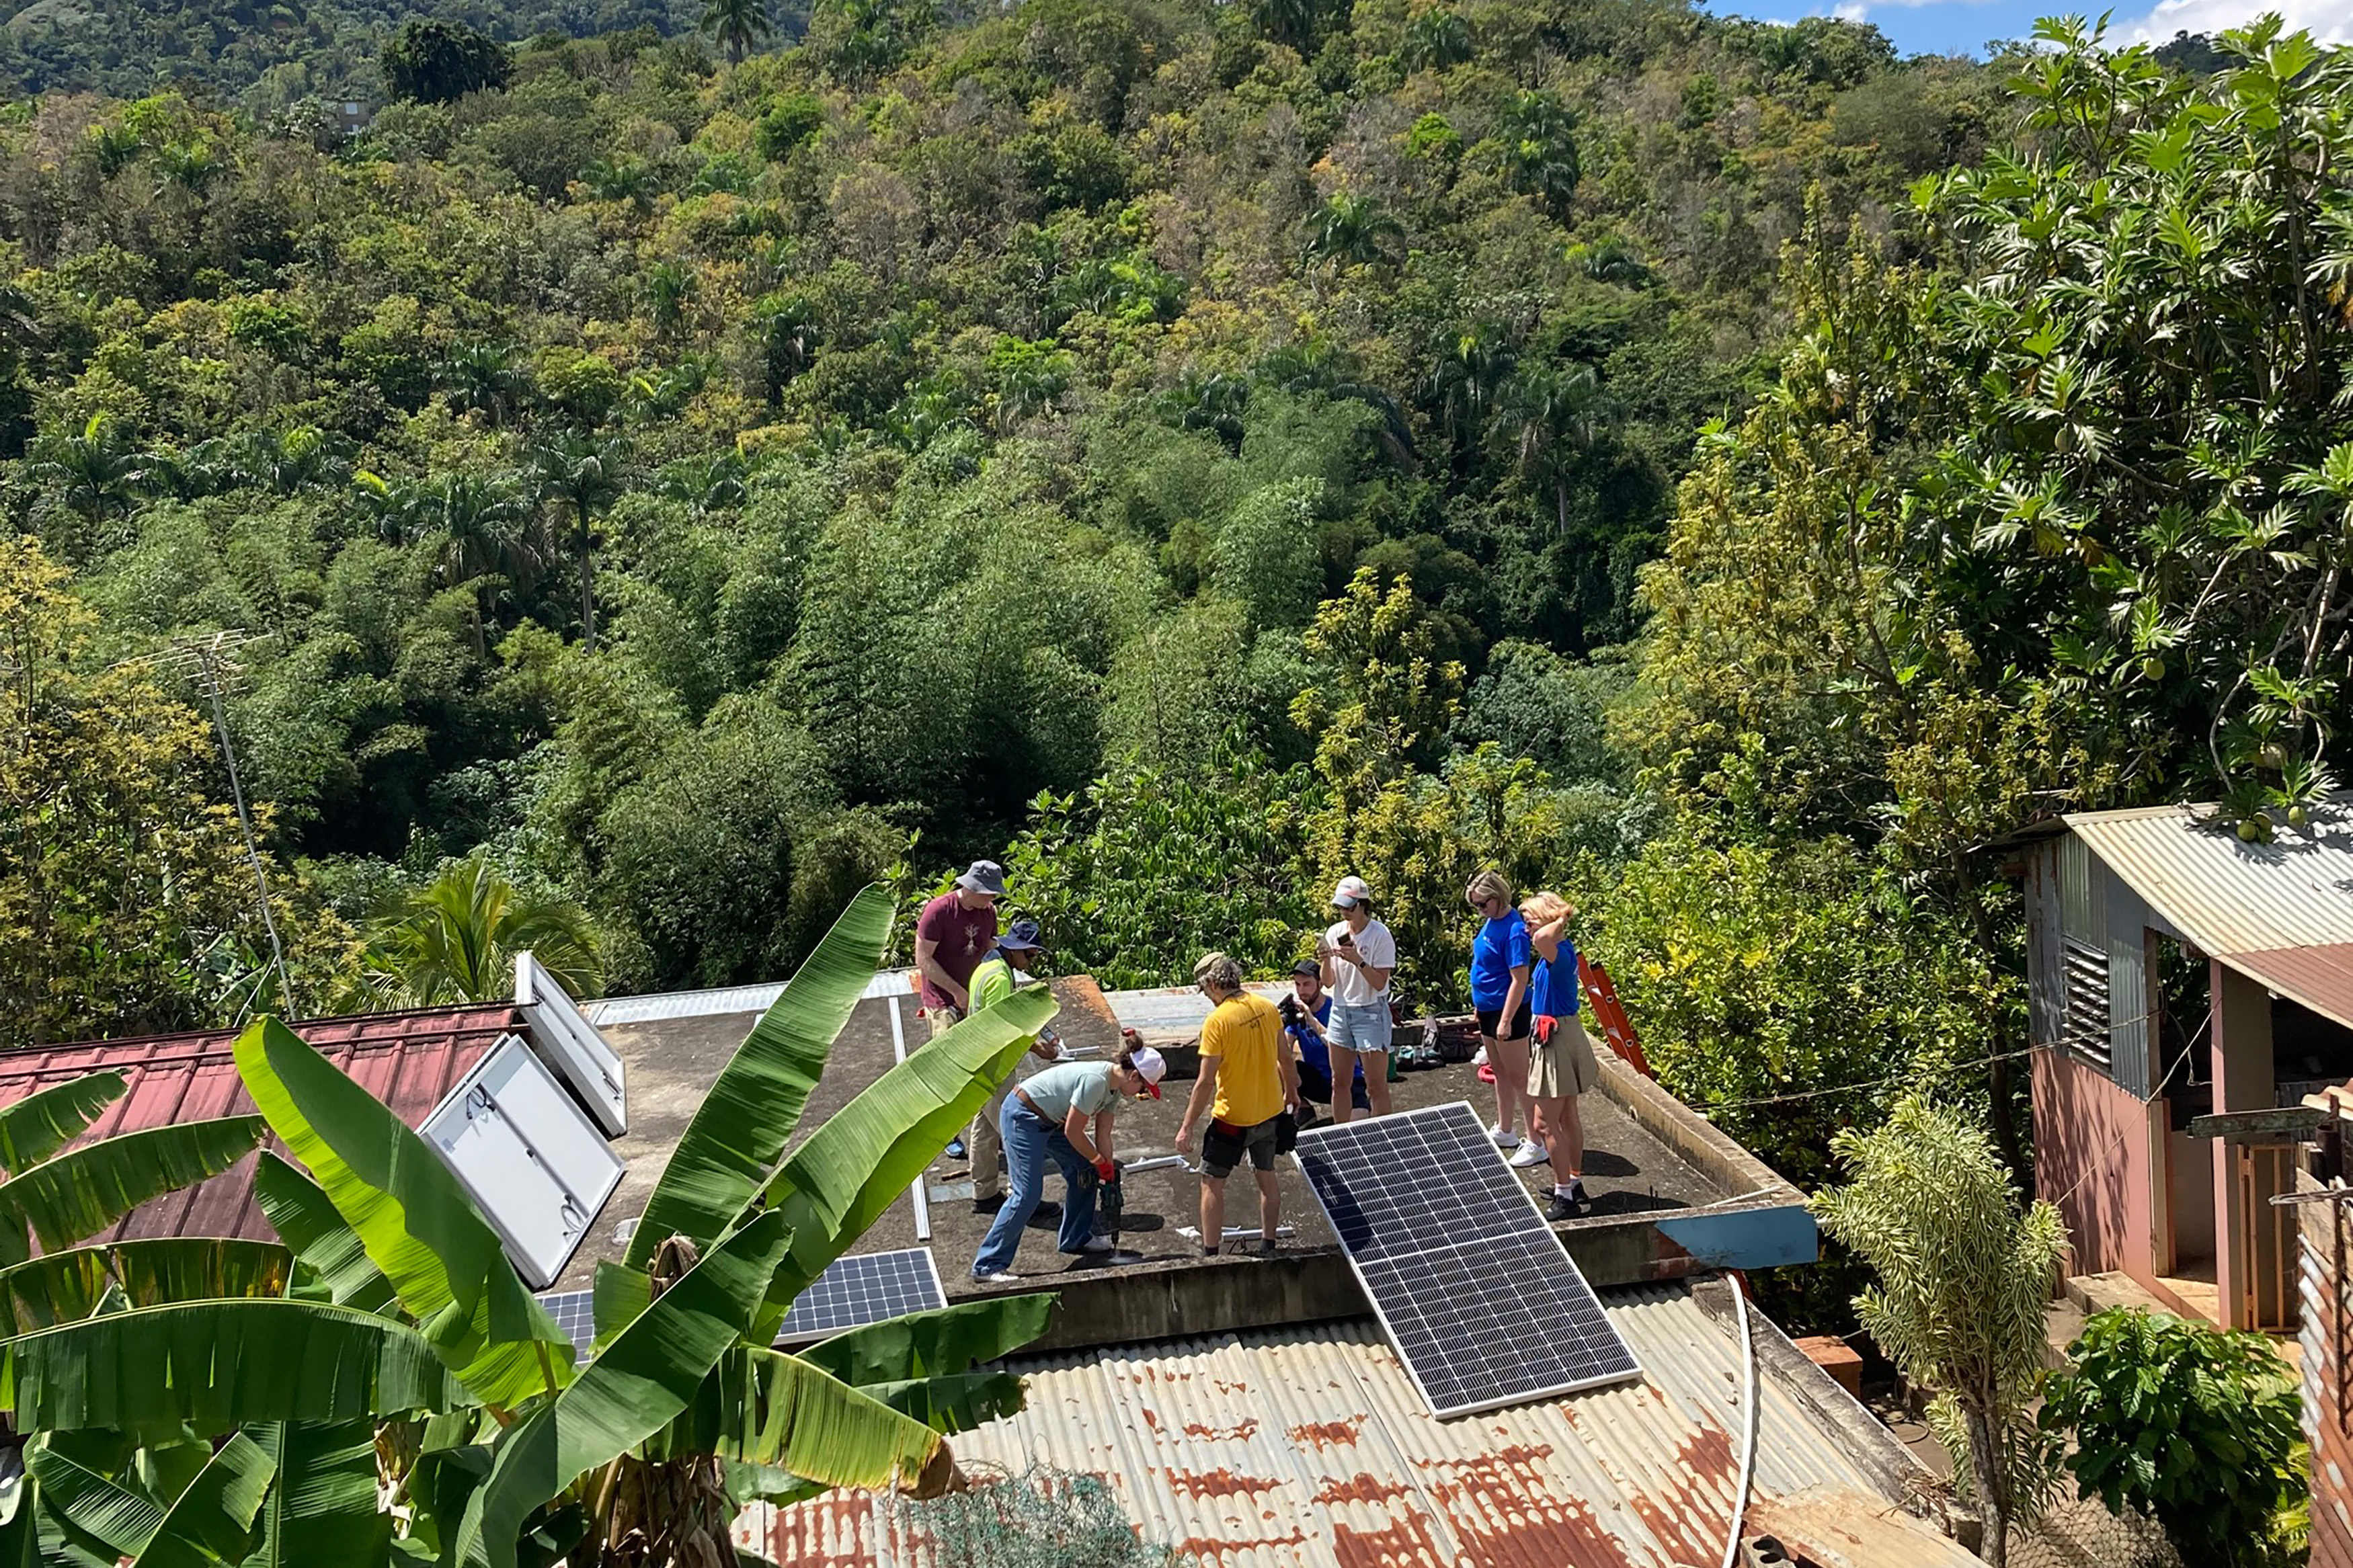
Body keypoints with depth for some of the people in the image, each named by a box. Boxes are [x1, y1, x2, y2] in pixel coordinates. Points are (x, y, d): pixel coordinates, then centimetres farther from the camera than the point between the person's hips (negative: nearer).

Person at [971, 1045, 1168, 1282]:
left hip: (1050, 1120, 10)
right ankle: (988, 1265, -10)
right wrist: (1100, 1161, -10)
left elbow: (1103, 1136, 7)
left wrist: (1109, 1173, 4)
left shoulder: (1114, 1087, 2)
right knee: (1027, 1194, -15)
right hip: (1022, 1117, -10)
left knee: (1086, 1172, 10)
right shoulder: (1095, 1081, -28)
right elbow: (1072, 1132, -23)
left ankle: (1076, 1239, 25)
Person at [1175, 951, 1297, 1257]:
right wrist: (1291, 1090, 27)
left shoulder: (1217, 1021, -21)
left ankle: (1210, 1255, 8)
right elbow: (1284, 1057, 9)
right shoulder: (1267, 1008, -3)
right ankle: (1268, 1246, 29)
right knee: (1267, 1176, 20)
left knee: (1212, 1184, 6)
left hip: (1233, 1119, -6)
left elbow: (1206, 1082, -20)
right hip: (1271, 1111, 6)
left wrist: (1187, 1128, -13)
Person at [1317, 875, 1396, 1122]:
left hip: (1371, 1013, -6)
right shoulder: (1335, 932, 3)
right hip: (1340, 1011, 6)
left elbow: (1380, 983, -15)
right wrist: (1326, 961, -13)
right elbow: (1328, 982, 6)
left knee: (1377, 1085, 0)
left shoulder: (1380, 935, -12)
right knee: (1339, 1081, 11)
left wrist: (1357, 961, -26)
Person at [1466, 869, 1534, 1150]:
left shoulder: (1514, 930, -22)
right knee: (1500, 1072, 20)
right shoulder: (1490, 921, 6)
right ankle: (1504, 1131, 33)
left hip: (1507, 1011, -9)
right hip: (1487, 1009, 9)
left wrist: (1505, 1021, -24)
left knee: (1517, 1077, -2)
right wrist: (1479, 1004, 19)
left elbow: (1519, 980, -23)